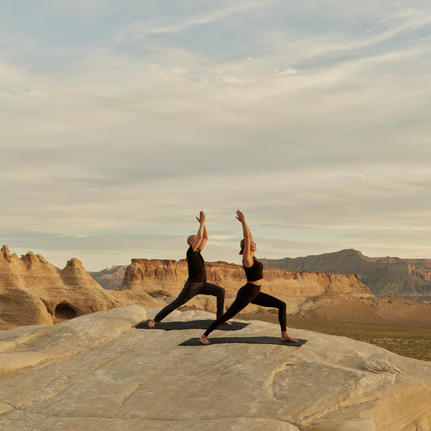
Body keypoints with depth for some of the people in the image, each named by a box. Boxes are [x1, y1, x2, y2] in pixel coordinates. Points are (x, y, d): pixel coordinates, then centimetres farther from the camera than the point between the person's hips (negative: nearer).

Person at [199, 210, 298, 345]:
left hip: (255, 294, 9)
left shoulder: (251, 256, 7)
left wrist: (243, 222, 9)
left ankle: (284, 335, 4)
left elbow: (249, 236, 10)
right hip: (246, 293, -9)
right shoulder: (246, 258, -15)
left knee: (282, 305, 3)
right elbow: (247, 238, -22)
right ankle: (204, 336, 6)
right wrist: (243, 221, -20)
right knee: (227, 316, -4)